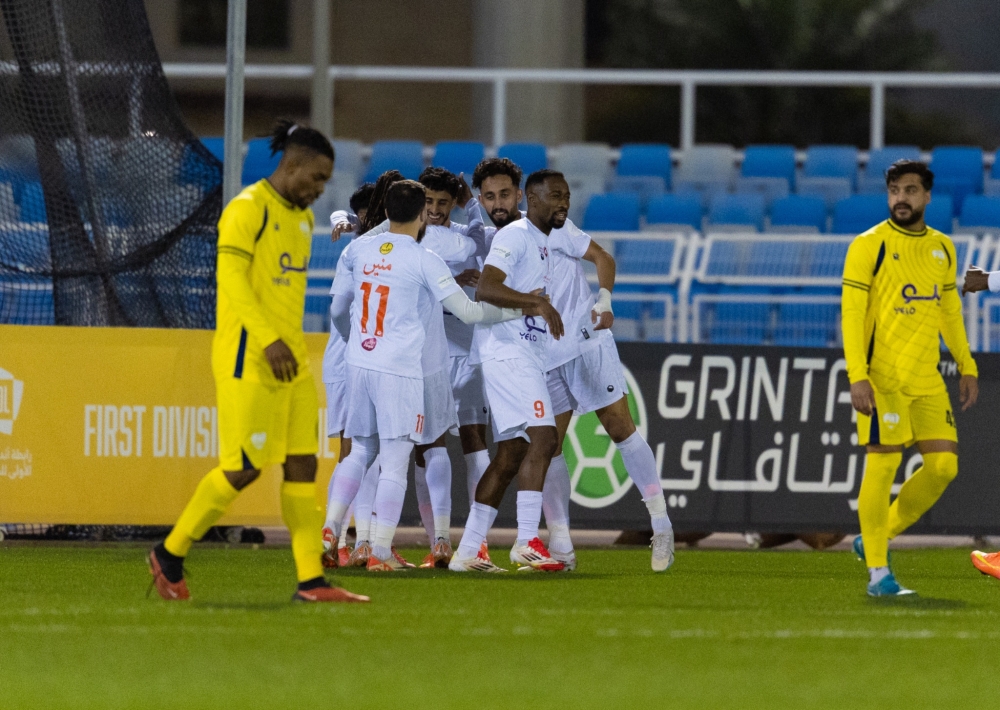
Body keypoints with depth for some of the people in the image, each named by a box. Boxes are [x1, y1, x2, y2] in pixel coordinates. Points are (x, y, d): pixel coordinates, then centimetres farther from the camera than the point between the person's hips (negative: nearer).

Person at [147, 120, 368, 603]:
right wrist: (269, 341, -26)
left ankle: (311, 581, 1)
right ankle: (170, 555, 7)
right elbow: (230, 278, -19)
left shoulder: (301, 218, 16)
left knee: (303, 464, 2)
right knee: (243, 468, -8)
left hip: (291, 360, 9)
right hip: (248, 358, -9)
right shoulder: (247, 209, -11)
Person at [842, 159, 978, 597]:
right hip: (882, 378, -6)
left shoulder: (942, 248, 13)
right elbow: (851, 313, -9)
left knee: (944, 464, 0)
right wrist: (857, 376, -18)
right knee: (883, 464, -8)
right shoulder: (868, 246, -5)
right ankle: (878, 573, -1)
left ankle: (876, 538, 16)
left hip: (927, 378, 6)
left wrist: (967, 367, 16)